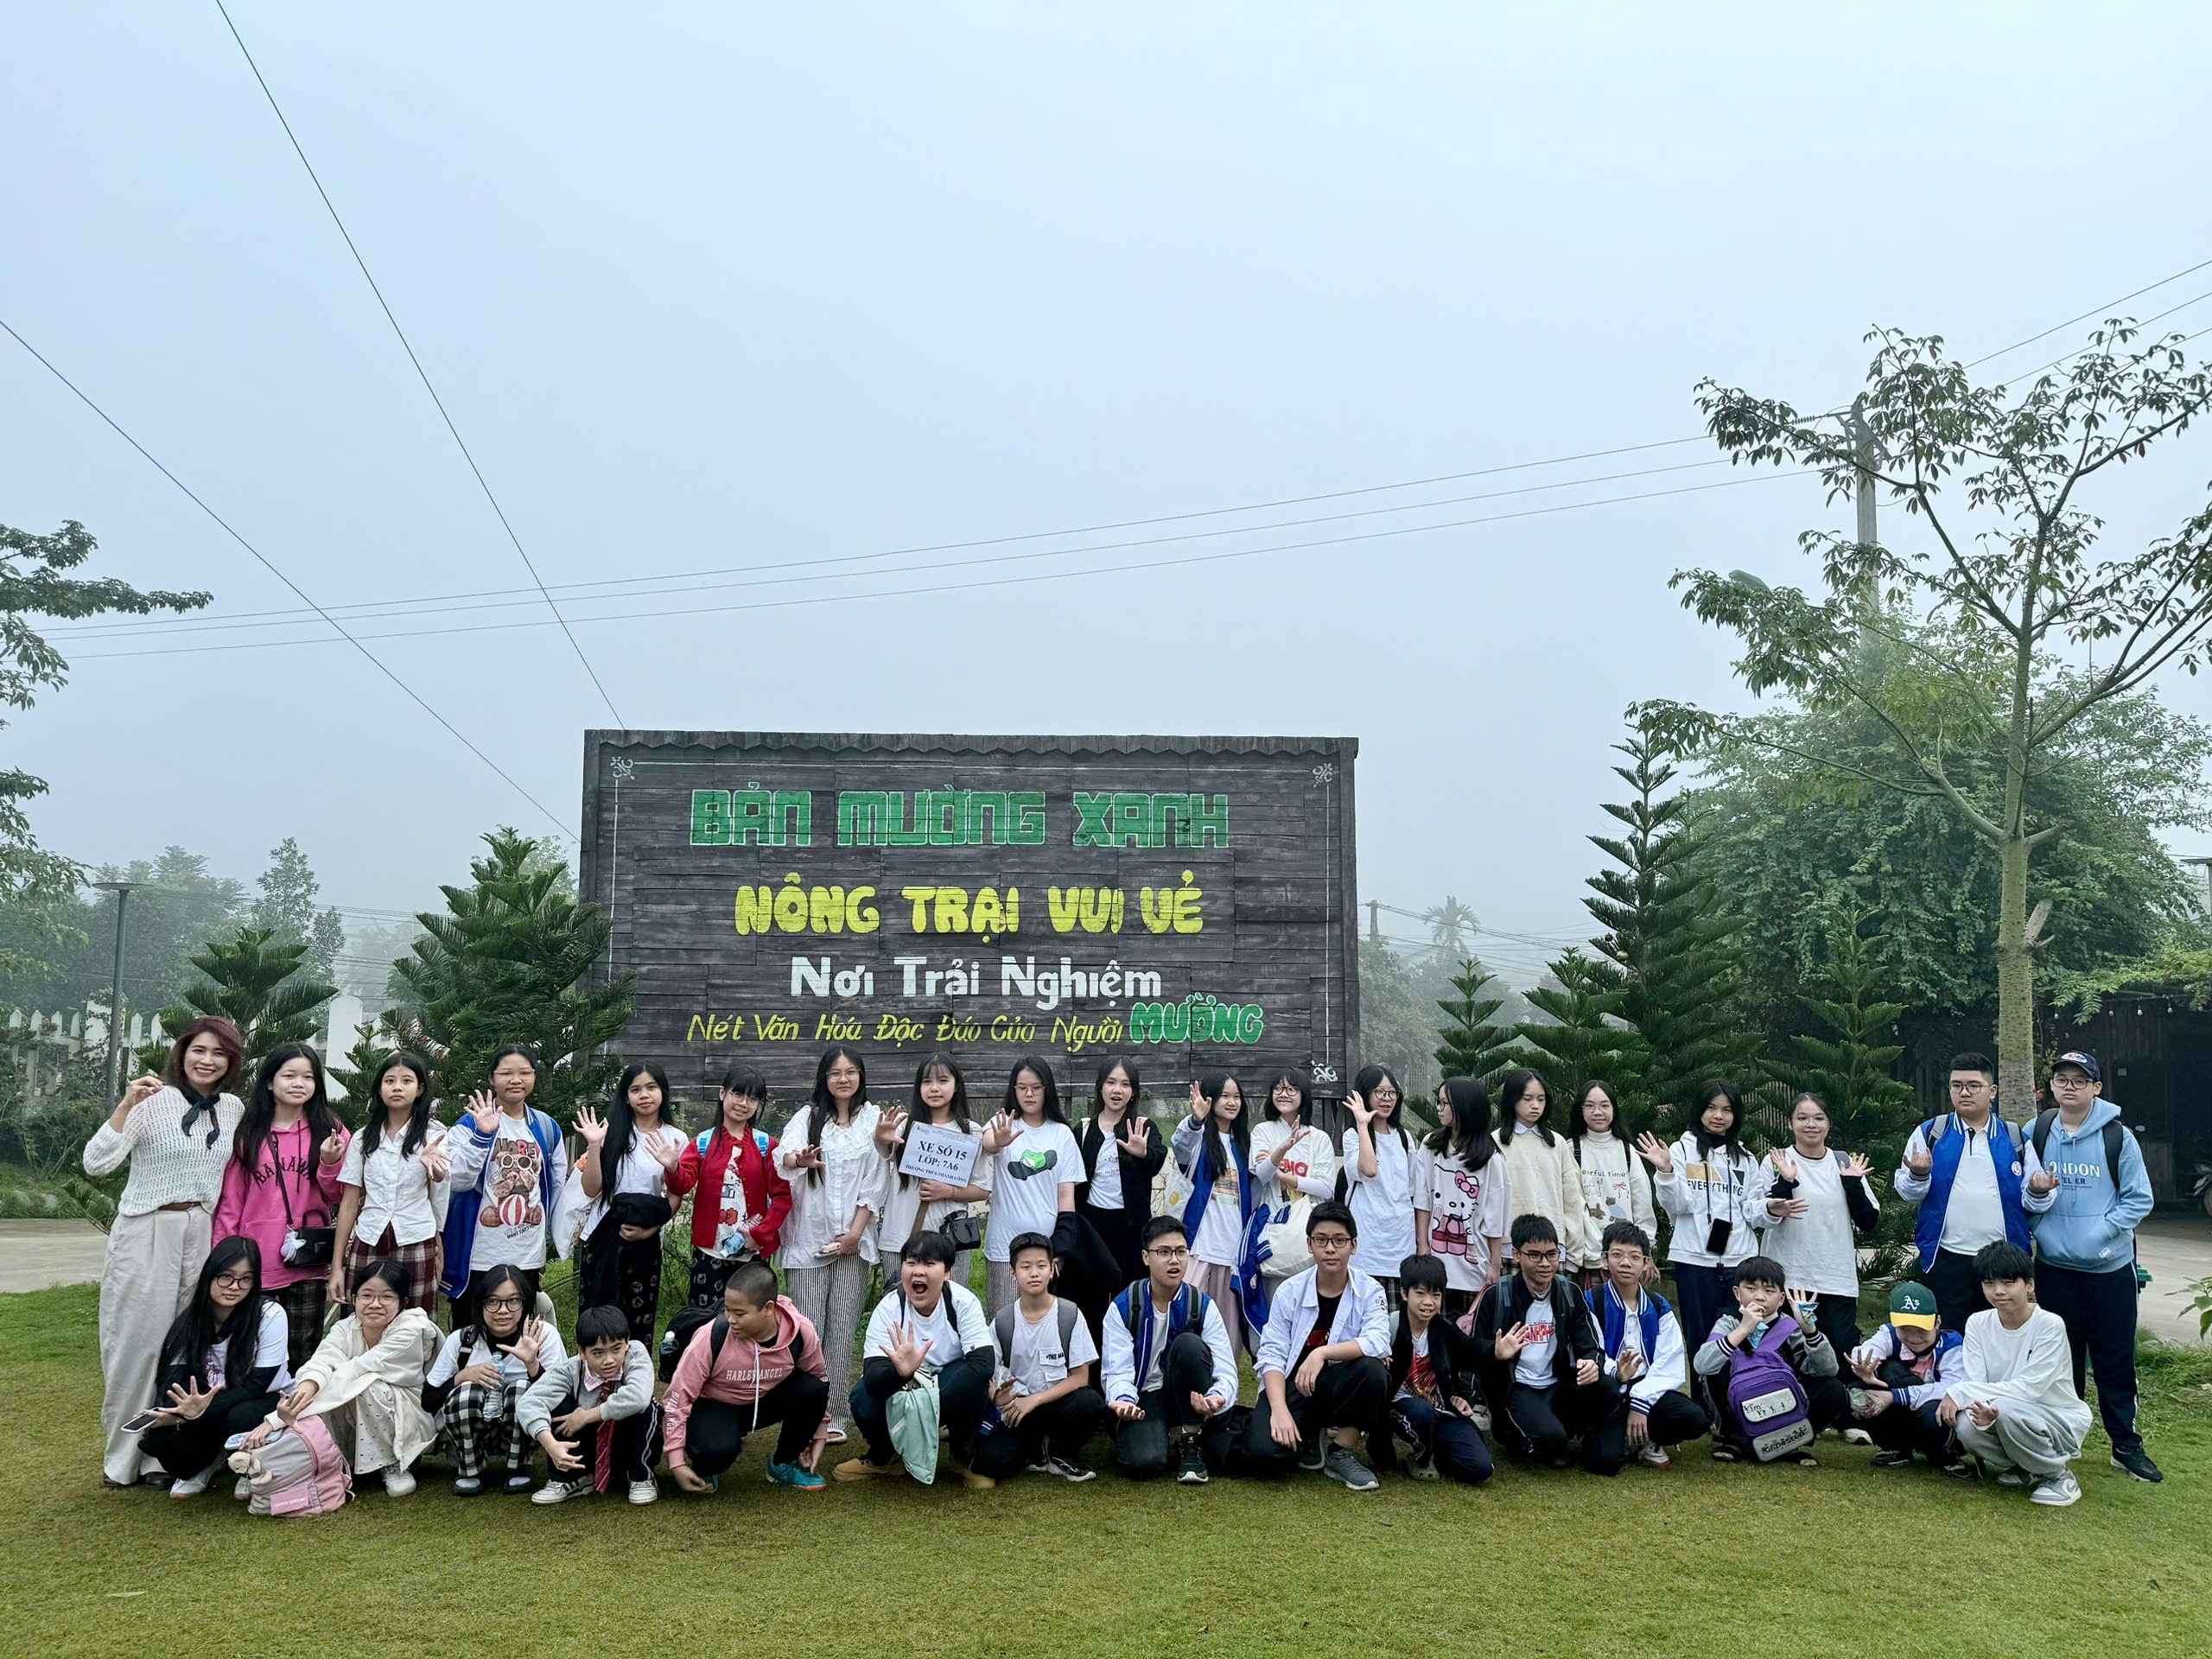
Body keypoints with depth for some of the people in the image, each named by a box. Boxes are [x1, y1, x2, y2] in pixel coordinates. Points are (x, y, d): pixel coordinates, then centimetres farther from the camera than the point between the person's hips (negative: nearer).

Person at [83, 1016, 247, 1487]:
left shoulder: (234, 1109, 7)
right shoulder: (152, 1101, -9)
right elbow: (96, 1164, -17)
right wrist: (126, 1106, -26)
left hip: (201, 1232, 4)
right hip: (145, 1234, -4)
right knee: (137, 1342, 0)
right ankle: (123, 1459, 13)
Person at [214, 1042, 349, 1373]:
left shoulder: (330, 1132, 5)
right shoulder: (247, 1134, 5)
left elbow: (335, 1198, 4)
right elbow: (230, 1201, 6)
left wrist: (329, 1162, -15)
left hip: (307, 1267, 0)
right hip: (255, 1267, 0)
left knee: (302, 1358, 5)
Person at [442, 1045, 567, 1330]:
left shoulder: (548, 1128, 8)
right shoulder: (471, 1123, -4)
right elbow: (458, 1180, -15)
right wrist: (483, 1134, -24)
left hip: (528, 1256, 4)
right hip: (478, 1256, -4)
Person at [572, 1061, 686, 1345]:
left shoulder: (675, 1139, 2)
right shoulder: (612, 1133, -1)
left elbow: (675, 1199, 4)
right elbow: (591, 1189, -5)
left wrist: (649, 1230, -10)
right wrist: (594, 1145, -14)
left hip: (646, 1244, 0)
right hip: (601, 1239, 0)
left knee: (639, 1324, 3)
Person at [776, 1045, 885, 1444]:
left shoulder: (873, 1119, 6)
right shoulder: (807, 1116, 4)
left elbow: (874, 1183, 4)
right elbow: (783, 1154, -16)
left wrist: (855, 1233, -5)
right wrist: (798, 1160, -40)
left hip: (853, 1241, 1)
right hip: (808, 1239, 0)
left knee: (843, 1331, 1)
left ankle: (835, 1416, 7)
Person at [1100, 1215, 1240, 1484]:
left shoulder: (1203, 1306, -6)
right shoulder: (1123, 1308, -8)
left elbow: (1226, 1371, -14)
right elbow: (1118, 1372, -13)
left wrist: (1217, 1397, -39)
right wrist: (1123, 1400, -38)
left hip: (1189, 1398, 1)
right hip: (1143, 1399, -1)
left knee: (1189, 1343, -30)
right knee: (1143, 1461, -34)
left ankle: (1190, 1441, -14)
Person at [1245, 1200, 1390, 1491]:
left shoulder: (1369, 1291, -5)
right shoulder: (1291, 1291, -5)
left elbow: (1378, 1342, -24)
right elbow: (1272, 1354, -11)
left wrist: (1323, 1353, -36)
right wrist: (1279, 1409, -26)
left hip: (1338, 1387, 0)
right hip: (1291, 1384, 0)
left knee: (1373, 1370, -33)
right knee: (1262, 1449, -29)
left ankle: (1341, 1453, -9)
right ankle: (1309, 1439, 8)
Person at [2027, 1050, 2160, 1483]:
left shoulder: (2118, 1137, -5)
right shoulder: (2038, 1134, 2)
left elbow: (2139, 1199, -5)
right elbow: (2026, 1201, 8)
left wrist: (2100, 1233, -14)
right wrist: (2035, 1191, -14)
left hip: (2110, 1268, -2)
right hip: (2054, 1267, 2)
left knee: (2116, 1361, 4)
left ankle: (2127, 1446, 17)